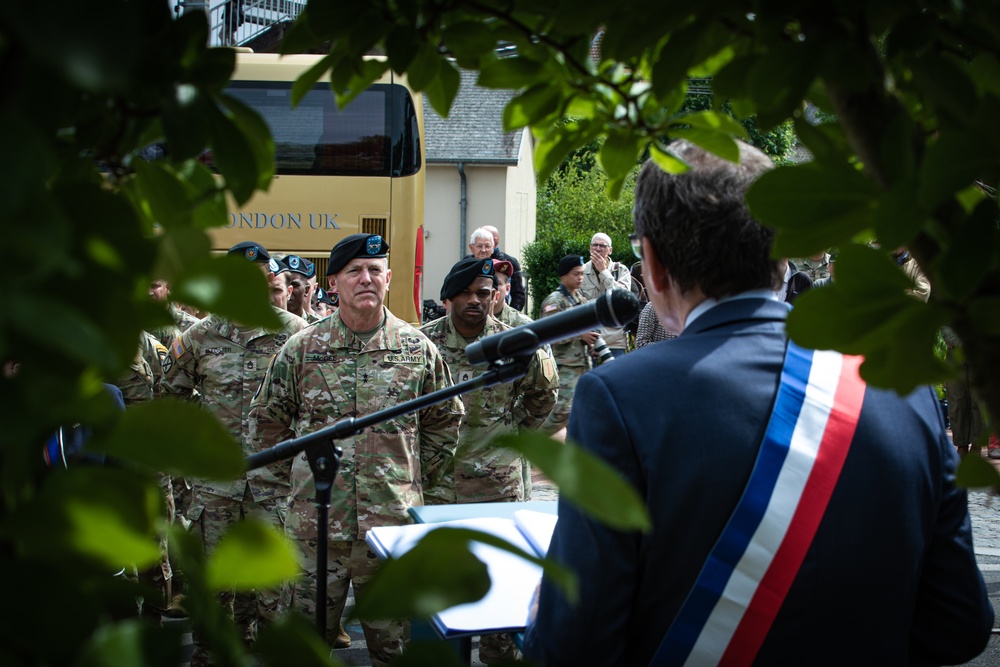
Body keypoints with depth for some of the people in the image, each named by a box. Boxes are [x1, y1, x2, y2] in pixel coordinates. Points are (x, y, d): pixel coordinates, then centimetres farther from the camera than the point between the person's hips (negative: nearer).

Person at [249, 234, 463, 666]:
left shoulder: (418, 349, 3)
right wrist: (306, 472, 10)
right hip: (314, 522, 0)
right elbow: (267, 419, 12)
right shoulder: (301, 349, 1)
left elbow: (445, 421, 15)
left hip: (393, 521, 1)